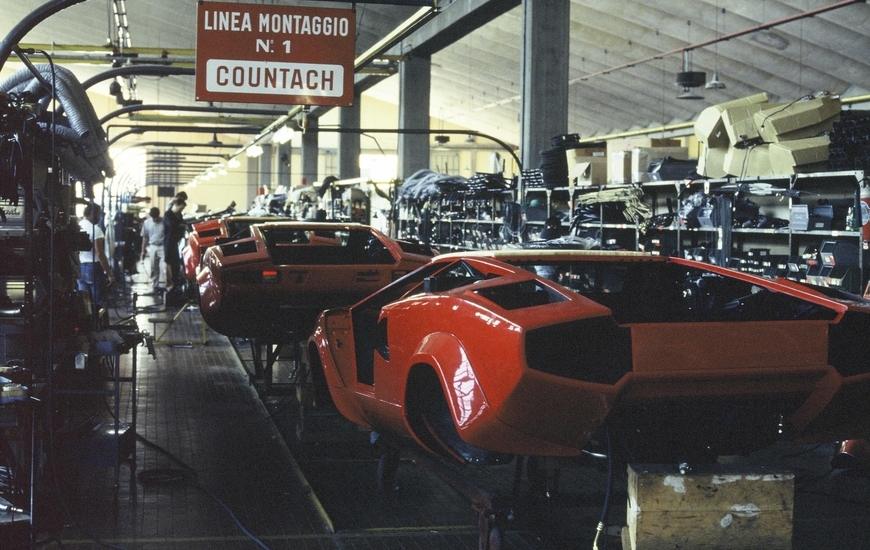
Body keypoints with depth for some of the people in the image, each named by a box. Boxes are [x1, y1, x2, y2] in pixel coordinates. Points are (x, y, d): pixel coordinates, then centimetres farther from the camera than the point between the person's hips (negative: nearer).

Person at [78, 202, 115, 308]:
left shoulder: (77, 227, 6)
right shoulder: (95, 229, -15)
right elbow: (100, 254, -18)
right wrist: (110, 274, -16)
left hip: (80, 267, 7)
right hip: (93, 267, -7)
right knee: (97, 303, -2)